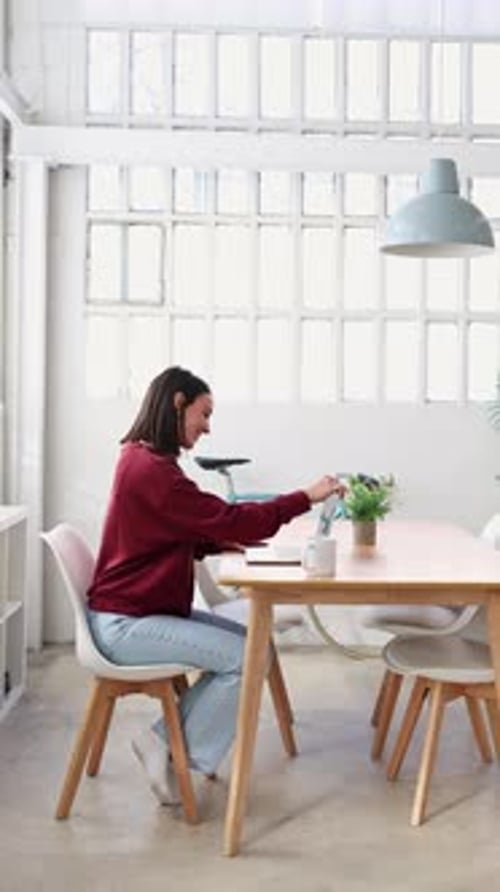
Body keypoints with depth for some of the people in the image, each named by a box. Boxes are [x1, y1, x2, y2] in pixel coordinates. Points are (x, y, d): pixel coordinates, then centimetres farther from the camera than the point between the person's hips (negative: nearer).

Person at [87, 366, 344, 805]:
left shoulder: (142, 458, 11)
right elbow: (228, 518, -23)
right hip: (126, 623, -10)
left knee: (249, 641, 4)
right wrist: (306, 497, -16)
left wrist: (222, 542, 0)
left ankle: (167, 740, 6)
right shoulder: (152, 469, -22)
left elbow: (179, 535, 17)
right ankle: (178, 753, 3)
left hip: (142, 609, 10)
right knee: (244, 657, -13)